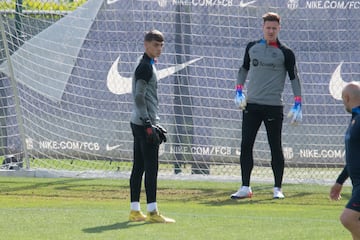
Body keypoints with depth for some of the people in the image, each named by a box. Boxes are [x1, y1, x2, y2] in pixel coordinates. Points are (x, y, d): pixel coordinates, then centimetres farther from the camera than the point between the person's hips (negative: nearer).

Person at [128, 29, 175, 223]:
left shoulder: (147, 65, 18)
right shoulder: (145, 67, -12)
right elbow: (139, 97, -19)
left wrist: (154, 124, 24)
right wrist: (148, 124, -21)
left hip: (140, 122, 10)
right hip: (145, 123, -10)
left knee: (139, 167, 10)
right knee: (151, 167, -10)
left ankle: (135, 211, 13)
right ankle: (152, 212, -11)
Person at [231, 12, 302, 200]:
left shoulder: (285, 53, -2)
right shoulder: (252, 47, 9)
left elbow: (294, 78, -1)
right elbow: (244, 69, 23)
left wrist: (297, 105, -9)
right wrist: (239, 91, 11)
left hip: (273, 106, -3)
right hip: (251, 105, 4)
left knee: (276, 147, 0)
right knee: (246, 145, 0)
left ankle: (278, 189, 7)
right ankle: (245, 188, 4)